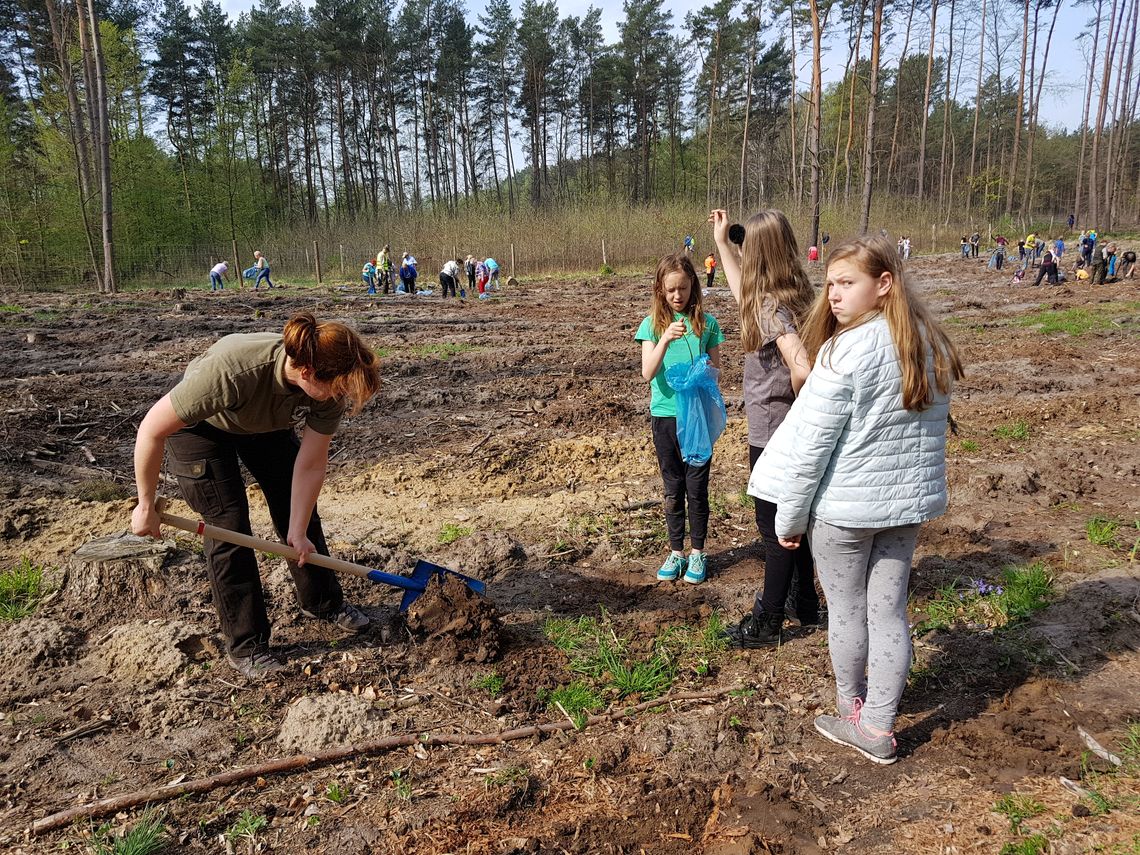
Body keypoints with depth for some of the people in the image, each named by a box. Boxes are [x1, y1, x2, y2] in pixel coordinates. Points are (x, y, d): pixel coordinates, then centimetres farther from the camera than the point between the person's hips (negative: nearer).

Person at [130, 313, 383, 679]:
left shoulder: (330, 383, -31)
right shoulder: (232, 370, -45)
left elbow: (311, 465, -20)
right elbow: (151, 430, -33)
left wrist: (298, 532, -19)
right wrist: (146, 505, -23)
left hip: (266, 424, 5)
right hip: (199, 424, -4)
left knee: (299, 509, 7)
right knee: (229, 525, -9)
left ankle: (323, 602, 30)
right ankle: (246, 646, 7)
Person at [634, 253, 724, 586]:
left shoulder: (706, 322, -1)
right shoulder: (652, 324, -3)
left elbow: (716, 369, 4)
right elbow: (647, 373, -14)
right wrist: (666, 338, -28)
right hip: (664, 415, 0)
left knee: (697, 489, 6)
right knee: (673, 490, 12)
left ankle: (697, 553, 22)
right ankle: (676, 552, 25)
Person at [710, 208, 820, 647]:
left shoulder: (771, 306, -23)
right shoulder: (798, 295, 4)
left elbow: (801, 368, -38)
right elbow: (742, 293, 23)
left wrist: (794, 398, -16)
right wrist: (721, 241, 26)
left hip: (771, 433, -9)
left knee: (774, 527, 4)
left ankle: (768, 622, 20)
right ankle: (805, 604, 36)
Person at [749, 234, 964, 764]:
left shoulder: (845, 352, -20)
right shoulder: (932, 345, 4)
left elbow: (810, 444, -17)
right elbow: (929, 430, 13)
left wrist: (789, 517, -7)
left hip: (844, 506, -6)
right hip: (909, 502, 7)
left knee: (846, 611, 12)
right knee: (889, 609, 13)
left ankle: (853, 708, 32)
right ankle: (878, 728, 23)